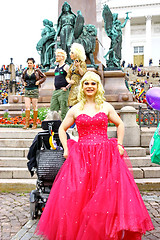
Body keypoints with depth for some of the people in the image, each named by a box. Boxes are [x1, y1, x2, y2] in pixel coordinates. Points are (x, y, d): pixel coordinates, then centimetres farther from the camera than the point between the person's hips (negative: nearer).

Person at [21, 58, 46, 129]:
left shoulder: (37, 70, 1)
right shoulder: (25, 71, 11)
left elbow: (44, 77, 9)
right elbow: (22, 78, 28)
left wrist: (39, 82, -4)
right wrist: (23, 82, 8)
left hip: (34, 90, -3)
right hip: (27, 90, 3)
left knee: (35, 107, 1)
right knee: (27, 107, -5)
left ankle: (35, 123, 8)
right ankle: (27, 123, -1)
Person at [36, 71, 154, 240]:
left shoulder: (106, 107, 8)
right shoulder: (75, 110, 7)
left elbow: (120, 125, 18)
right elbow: (62, 129, 15)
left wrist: (119, 145, 8)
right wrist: (66, 149, 5)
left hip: (105, 157, 0)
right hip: (81, 157, 0)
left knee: (107, 193, -3)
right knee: (78, 196, -2)